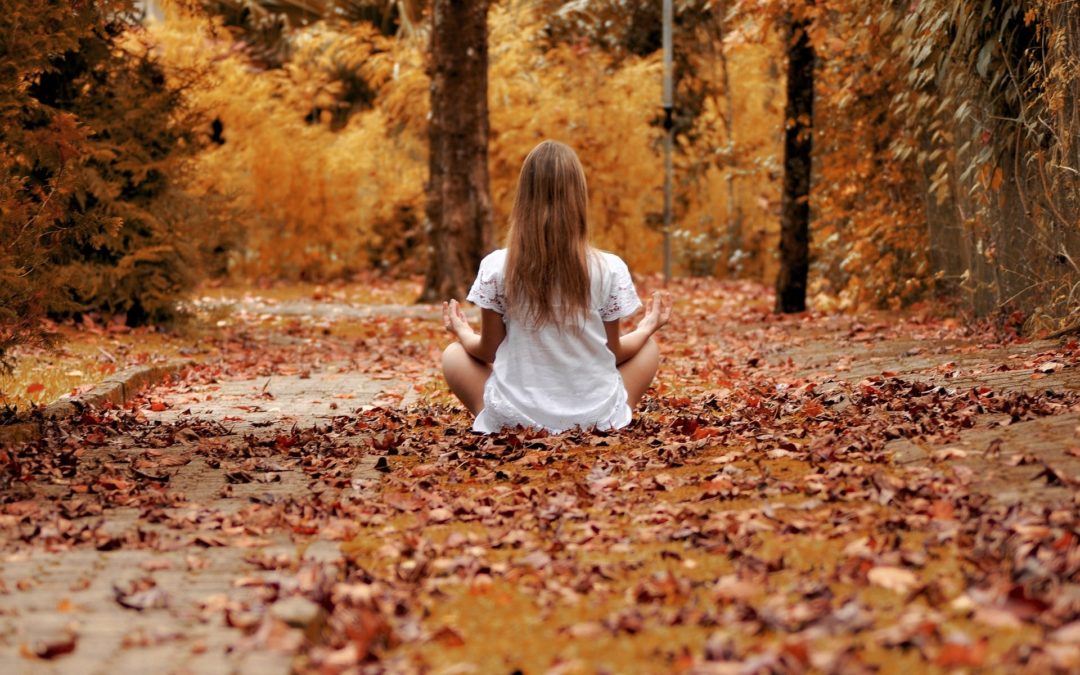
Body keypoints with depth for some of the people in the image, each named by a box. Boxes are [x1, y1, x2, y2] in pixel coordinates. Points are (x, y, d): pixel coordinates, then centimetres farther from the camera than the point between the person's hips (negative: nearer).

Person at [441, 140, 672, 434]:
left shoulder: (496, 267, -10)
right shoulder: (610, 269, -10)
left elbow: (489, 351, 0)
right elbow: (614, 352, 0)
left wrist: (463, 333, 23)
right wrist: (647, 328, 21)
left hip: (516, 417, 0)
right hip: (595, 416, 0)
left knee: (453, 355, 26)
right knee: (649, 347, 27)